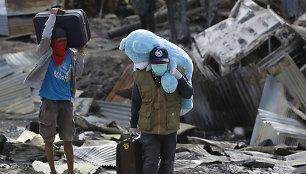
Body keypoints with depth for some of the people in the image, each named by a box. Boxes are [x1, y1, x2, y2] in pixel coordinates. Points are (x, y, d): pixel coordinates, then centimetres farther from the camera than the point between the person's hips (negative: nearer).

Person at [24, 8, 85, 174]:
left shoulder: (69, 55, 6)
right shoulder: (46, 53, -7)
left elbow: (77, 72, 14)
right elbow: (45, 37, -26)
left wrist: (81, 53, 8)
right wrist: (52, 16, -16)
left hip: (66, 101, 3)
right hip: (49, 102, -3)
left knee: (68, 140, 9)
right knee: (49, 140, 8)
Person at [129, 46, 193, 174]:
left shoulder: (176, 74, -7)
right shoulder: (141, 78, -8)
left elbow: (188, 94, -15)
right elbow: (136, 102, 2)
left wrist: (180, 78, -31)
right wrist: (133, 125, 7)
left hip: (169, 129, 2)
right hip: (149, 129, -1)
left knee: (167, 161, 14)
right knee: (150, 162, -7)